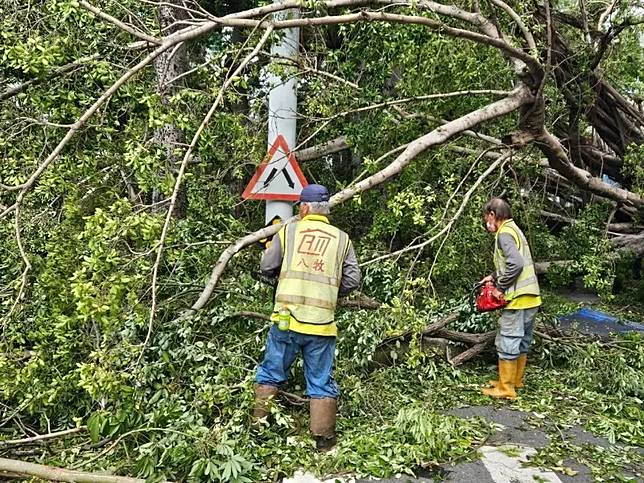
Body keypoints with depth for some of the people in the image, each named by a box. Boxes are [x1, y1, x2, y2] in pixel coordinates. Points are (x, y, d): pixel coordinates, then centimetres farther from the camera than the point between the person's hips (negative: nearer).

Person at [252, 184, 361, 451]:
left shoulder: (288, 231, 2)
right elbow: (352, 281, 3)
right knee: (321, 383, 11)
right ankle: (323, 439, 16)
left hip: (286, 319, 0)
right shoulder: (342, 238, 5)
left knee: (270, 374, 17)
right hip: (321, 323, 1)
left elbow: (266, 268, 4)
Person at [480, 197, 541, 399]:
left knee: (507, 343, -2)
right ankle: (516, 380, 28)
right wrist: (494, 277, 13)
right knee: (521, 342, 17)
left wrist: (501, 287, -16)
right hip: (531, 299, 10)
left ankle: (505, 389, 4)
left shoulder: (504, 233, -12)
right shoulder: (515, 230, 17)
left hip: (518, 299, -10)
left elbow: (516, 263, -25)